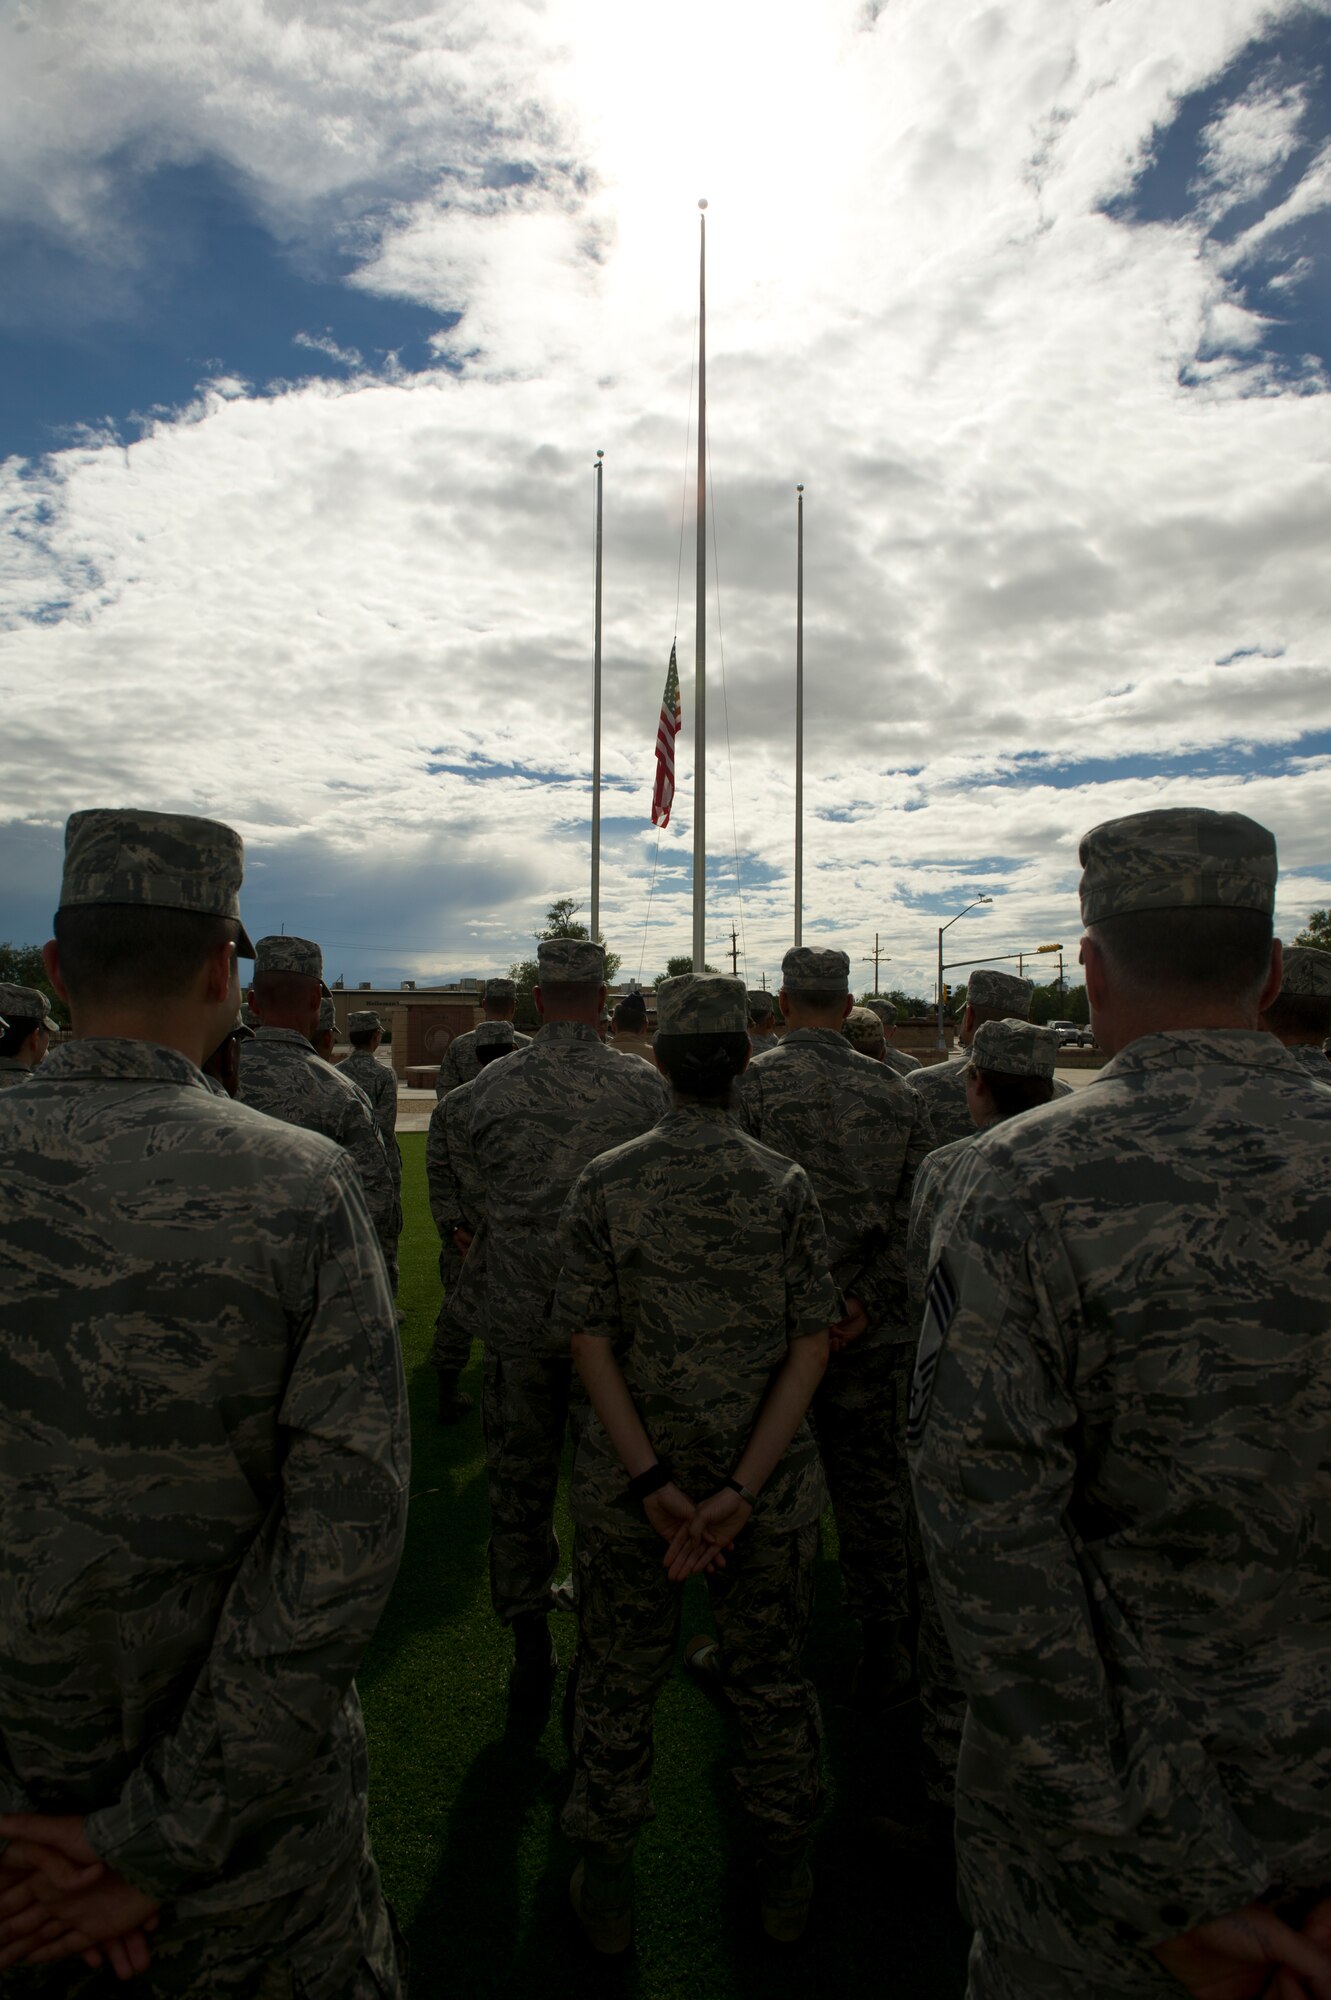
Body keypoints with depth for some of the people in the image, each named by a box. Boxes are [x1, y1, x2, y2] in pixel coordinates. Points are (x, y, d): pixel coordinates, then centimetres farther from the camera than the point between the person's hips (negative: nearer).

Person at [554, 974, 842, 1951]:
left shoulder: (604, 1183, -10)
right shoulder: (786, 1185, -10)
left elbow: (591, 1340, -12)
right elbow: (812, 1346, -13)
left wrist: (653, 1484, -12)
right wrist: (741, 1490, -14)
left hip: (628, 1486, 0)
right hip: (769, 1484, 0)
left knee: (618, 1682, 21)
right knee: (773, 1677, 22)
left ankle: (607, 1880, 38)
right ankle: (785, 1872, 41)